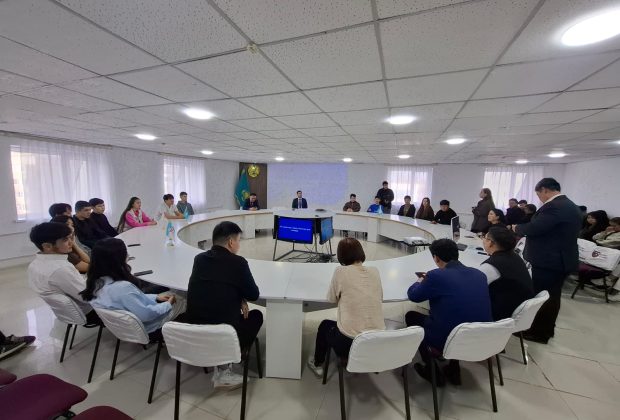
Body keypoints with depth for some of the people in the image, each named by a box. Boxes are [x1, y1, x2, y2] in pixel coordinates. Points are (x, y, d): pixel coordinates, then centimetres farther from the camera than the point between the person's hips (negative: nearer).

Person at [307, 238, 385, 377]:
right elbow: (379, 298, 13)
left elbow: (332, 299, 1)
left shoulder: (341, 271, -11)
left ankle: (317, 364, 47)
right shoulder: (374, 271, 0)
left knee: (325, 325, 28)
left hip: (349, 343, -4)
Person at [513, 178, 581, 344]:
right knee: (552, 296, 19)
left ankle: (538, 332, 15)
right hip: (561, 258, 10)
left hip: (549, 260, -10)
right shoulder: (570, 206, 12)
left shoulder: (554, 206, -21)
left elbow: (534, 228, -24)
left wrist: (516, 228, -6)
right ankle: (547, 329, 32)